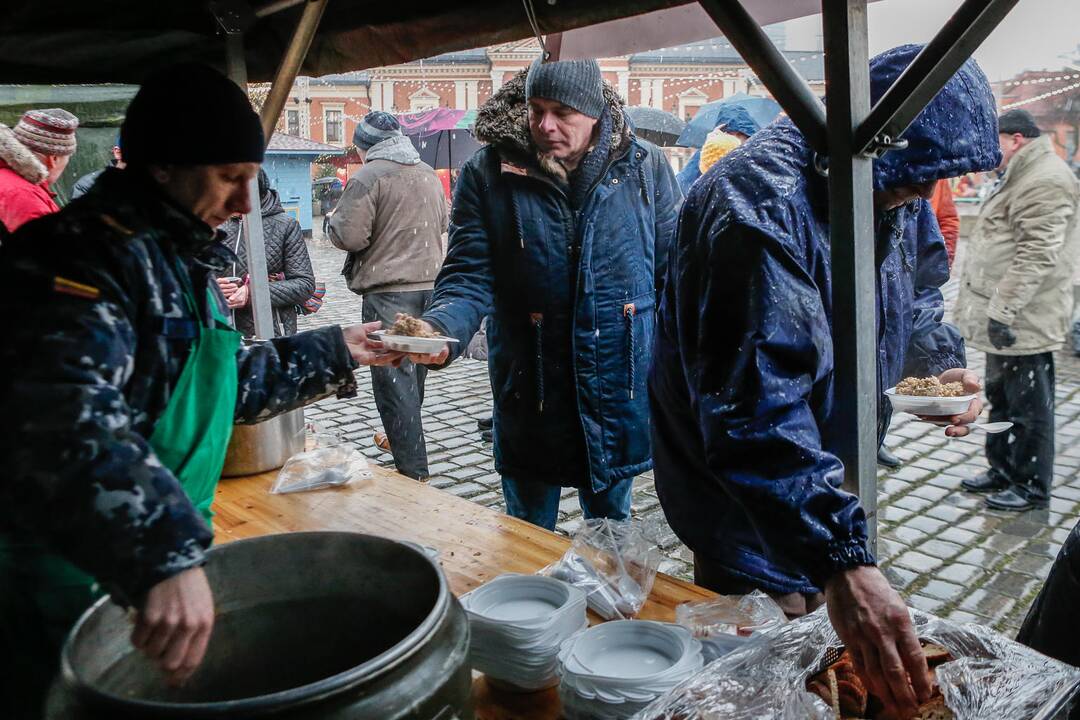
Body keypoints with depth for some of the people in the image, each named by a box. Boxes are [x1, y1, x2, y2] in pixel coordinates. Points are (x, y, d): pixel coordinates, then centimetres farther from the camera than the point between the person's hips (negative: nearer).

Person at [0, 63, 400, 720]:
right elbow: (63, 425, -39)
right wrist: (165, 554, -49)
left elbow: (219, 383, 21)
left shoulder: (178, 257, 10)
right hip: (70, 585, -9)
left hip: (151, 563, 9)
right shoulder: (86, 255, -23)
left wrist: (331, 355, 22)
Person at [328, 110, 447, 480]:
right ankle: (401, 437, 38)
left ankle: (414, 471, -5)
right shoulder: (429, 175, 13)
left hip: (388, 291, -7)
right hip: (430, 286, 8)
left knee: (393, 379, -5)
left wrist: (335, 217, 6)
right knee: (413, 373, 20)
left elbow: (349, 236, -14)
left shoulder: (368, 176, -10)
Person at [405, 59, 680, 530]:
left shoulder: (644, 166, -2)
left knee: (612, 532, 23)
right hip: (529, 398, -1)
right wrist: (441, 331, -30)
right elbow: (469, 278, -8)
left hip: (620, 397, 1)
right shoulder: (488, 173, -6)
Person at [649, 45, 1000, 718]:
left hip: (825, 481, 8)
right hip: (745, 499, -8)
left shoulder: (895, 188, -3)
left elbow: (915, 293, 16)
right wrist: (843, 560, -44)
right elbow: (757, 403, -39)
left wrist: (942, 360, -6)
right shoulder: (763, 202, -31)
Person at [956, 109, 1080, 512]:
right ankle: (1003, 470, 32)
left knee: (1027, 404, 0)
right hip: (1004, 315, 11)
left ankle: (1032, 486, 12)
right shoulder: (1020, 176, 18)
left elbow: (1038, 254, -24)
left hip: (1023, 321, -11)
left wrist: (1004, 310, -26)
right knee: (1001, 397, 19)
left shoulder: (1045, 180, -17)